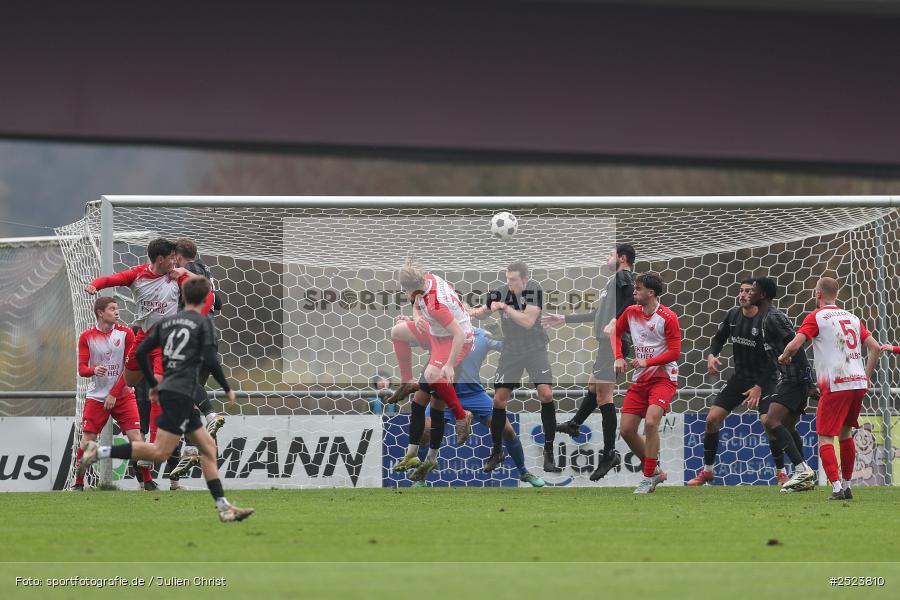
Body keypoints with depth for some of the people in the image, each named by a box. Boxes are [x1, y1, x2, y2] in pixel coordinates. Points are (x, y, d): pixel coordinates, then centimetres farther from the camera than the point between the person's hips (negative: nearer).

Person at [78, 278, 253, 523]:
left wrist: (153, 385, 22)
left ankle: (223, 507, 9)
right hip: (181, 394, -8)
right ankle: (100, 452, -18)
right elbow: (210, 360, -13)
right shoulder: (202, 322, -4)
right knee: (160, 452, -13)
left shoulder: (166, 321, 14)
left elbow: (141, 352, 11)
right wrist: (227, 389, 1)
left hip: (168, 391, 8)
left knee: (208, 447, 11)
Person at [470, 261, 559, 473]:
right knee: (499, 399, -4)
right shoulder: (500, 293, -10)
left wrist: (505, 308, -32)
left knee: (546, 394, -17)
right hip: (511, 352, 2)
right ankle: (496, 451, 13)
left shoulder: (534, 289, -17)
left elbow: (528, 321, -25)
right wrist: (475, 312, -19)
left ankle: (549, 453, -8)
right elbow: (483, 311, 3)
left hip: (536, 350, -2)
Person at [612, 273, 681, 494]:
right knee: (627, 430, 0)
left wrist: (647, 362, -21)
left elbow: (674, 352, -13)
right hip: (639, 380, 7)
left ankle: (649, 478, -14)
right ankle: (655, 471, 18)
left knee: (650, 422, -25)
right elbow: (616, 332, 23)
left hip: (663, 378, -7)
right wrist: (619, 357, 8)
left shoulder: (667, 318, -12)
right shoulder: (631, 312, 5)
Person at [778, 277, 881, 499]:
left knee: (825, 438, -3)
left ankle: (837, 487, -18)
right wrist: (867, 377, 20)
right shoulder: (852, 317, 17)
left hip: (835, 385, -6)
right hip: (858, 384, 6)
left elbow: (794, 346, -11)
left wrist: (784, 356, 10)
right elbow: (875, 347, 12)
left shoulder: (816, 317, 0)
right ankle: (846, 486, 24)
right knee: (846, 433, 21)